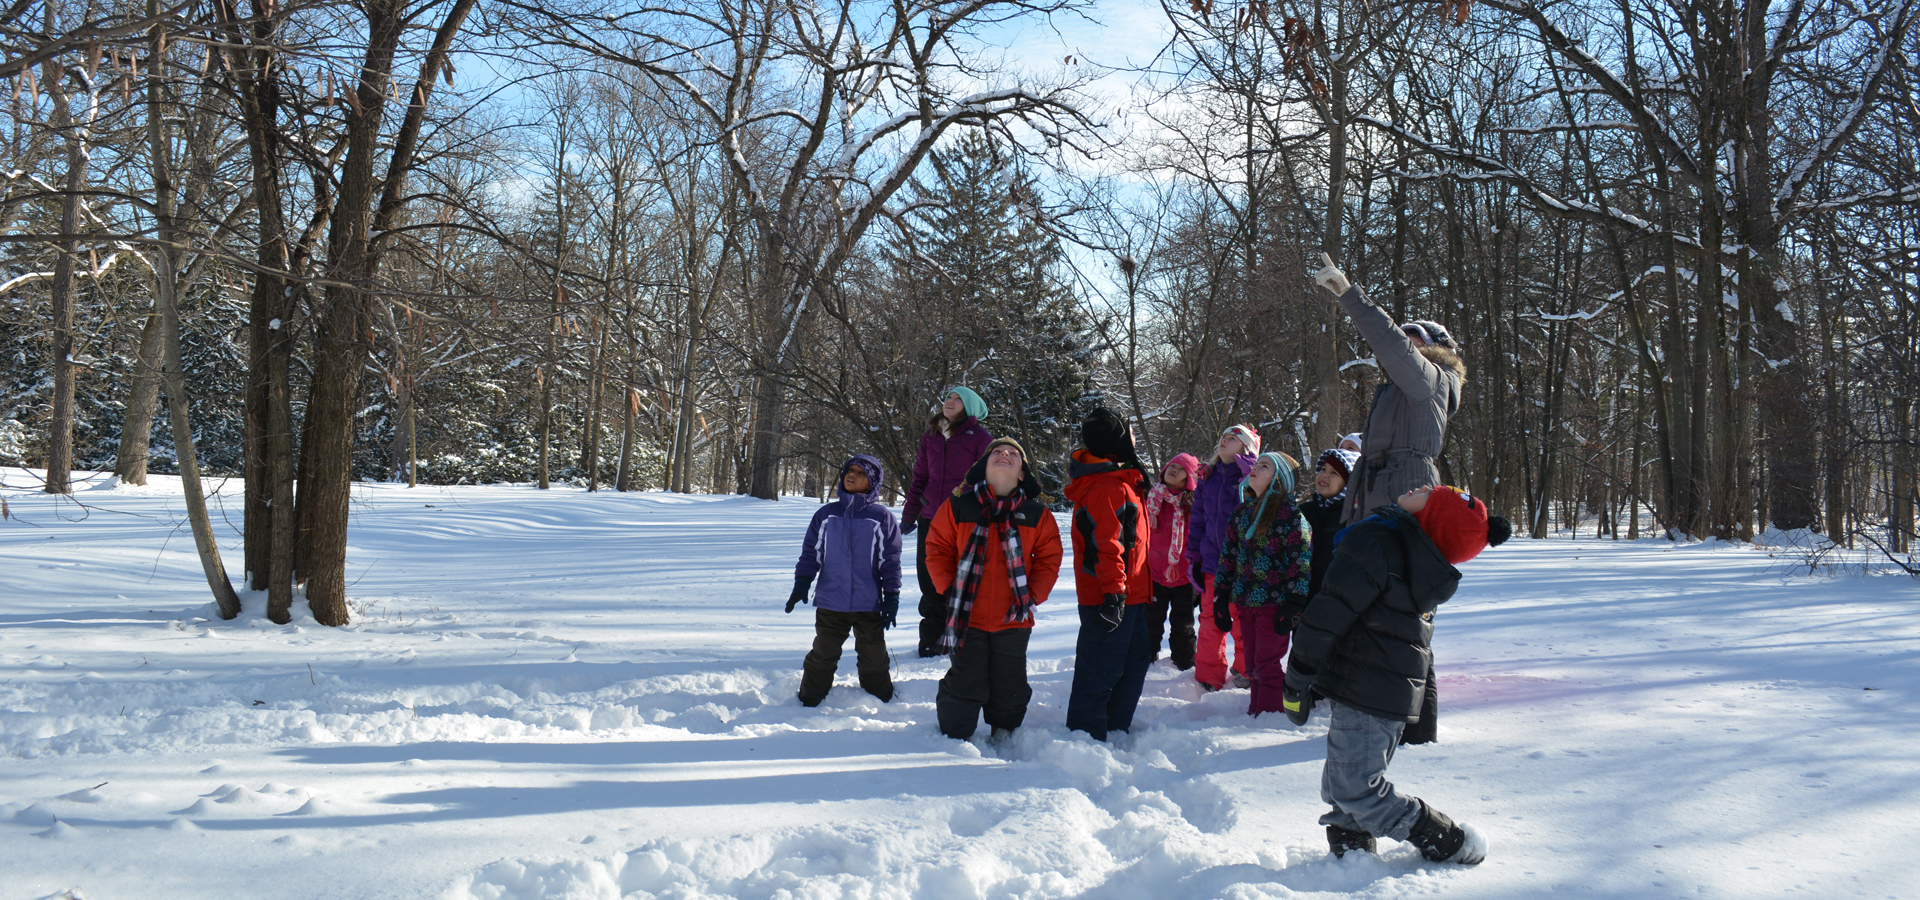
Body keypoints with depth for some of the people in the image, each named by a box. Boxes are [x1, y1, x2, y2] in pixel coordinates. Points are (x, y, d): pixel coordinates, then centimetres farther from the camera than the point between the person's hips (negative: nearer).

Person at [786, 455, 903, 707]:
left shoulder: (882, 517, 0)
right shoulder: (826, 515, 6)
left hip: (869, 605, -1)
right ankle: (809, 701, 22)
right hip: (829, 603, 1)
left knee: (873, 658, 10)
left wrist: (892, 597, -2)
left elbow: (890, 561, 1)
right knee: (822, 656, 10)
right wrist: (801, 584, -1)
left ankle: (882, 702, 25)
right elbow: (811, 552, 8)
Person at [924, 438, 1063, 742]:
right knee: (964, 685, 6)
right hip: (966, 615, -1)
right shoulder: (958, 506, -2)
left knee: (1009, 686, 12)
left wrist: (1032, 596, -5)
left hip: (1013, 619, 2)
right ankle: (954, 740, 23)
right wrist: (949, 589, -7)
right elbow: (937, 549, 2)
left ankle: (1004, 737, 31)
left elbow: (1049, 558, 5)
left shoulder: (1037, 513, 3)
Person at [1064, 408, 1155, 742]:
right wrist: (1113, 593, -26)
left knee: (1137, 658, 18)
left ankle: (1116, 729, 29)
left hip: (1129, 594, 11)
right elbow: (1106, 545, -24)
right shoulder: (1106, 487, -19)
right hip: (1113, 597, -11)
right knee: (1101, 670, -4)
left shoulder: (1121, 478, 16)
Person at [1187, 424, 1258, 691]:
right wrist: (1194, 560, 13)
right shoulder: (1207, 478, 12)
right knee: (1210, 622, 8)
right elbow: (1197, 521, 16)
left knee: (1244, 623, 3)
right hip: (1212, 564, 4)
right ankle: (1209, 677, 20)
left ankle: (1244, 673, 19)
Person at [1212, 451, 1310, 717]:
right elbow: (1228, 555, 17)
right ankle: (1254, 717, 19)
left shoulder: (1288, 512, -8)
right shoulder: (1242, 511, 12)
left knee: (1266, 665, -4)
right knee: (1252, 665, 11)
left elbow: (1301, 559, -11)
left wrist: (1293, 605, -15)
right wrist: (1221, 598, 14)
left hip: (1273, 603, -6)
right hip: (1245, 601, 6)